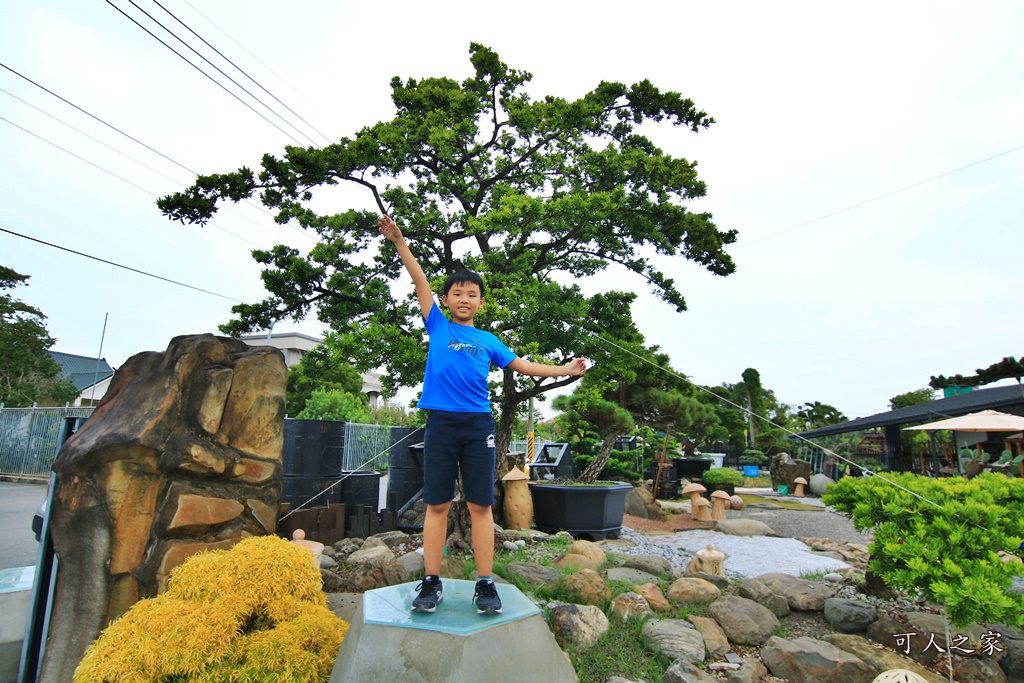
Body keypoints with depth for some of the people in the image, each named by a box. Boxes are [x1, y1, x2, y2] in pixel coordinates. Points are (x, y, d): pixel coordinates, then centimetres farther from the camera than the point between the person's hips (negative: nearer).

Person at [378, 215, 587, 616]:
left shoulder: (488, 341, 15)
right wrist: (398, 241, 5)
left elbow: (522, 366, 21)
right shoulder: (437, 326, 11)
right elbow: (420, 281, 7)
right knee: (437, 504, 4)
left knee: (480, 505, 2)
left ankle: (485, 584, 11)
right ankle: (431, 583, 14)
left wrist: (563, 370, 21)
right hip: (440, 423, -1)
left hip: (478, 425, 1)